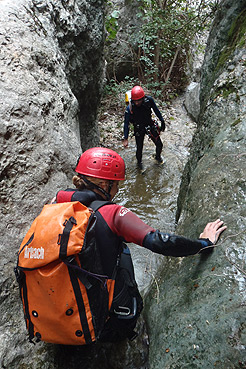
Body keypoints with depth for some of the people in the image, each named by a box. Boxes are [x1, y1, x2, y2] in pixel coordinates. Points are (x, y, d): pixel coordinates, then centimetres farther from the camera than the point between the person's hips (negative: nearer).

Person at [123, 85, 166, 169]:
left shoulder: (149, 100, -22)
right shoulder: (129, 108, -28)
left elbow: (156, 110, -2)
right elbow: (126, 123, -17)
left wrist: (162, 121, 8)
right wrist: (125, 139, -17)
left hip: (150, 125, 3)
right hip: (139, 129, -2)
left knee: (159, 145, 10)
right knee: (139, 148, 4)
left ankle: (158, 157, 44)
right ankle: (139, 162, 38)